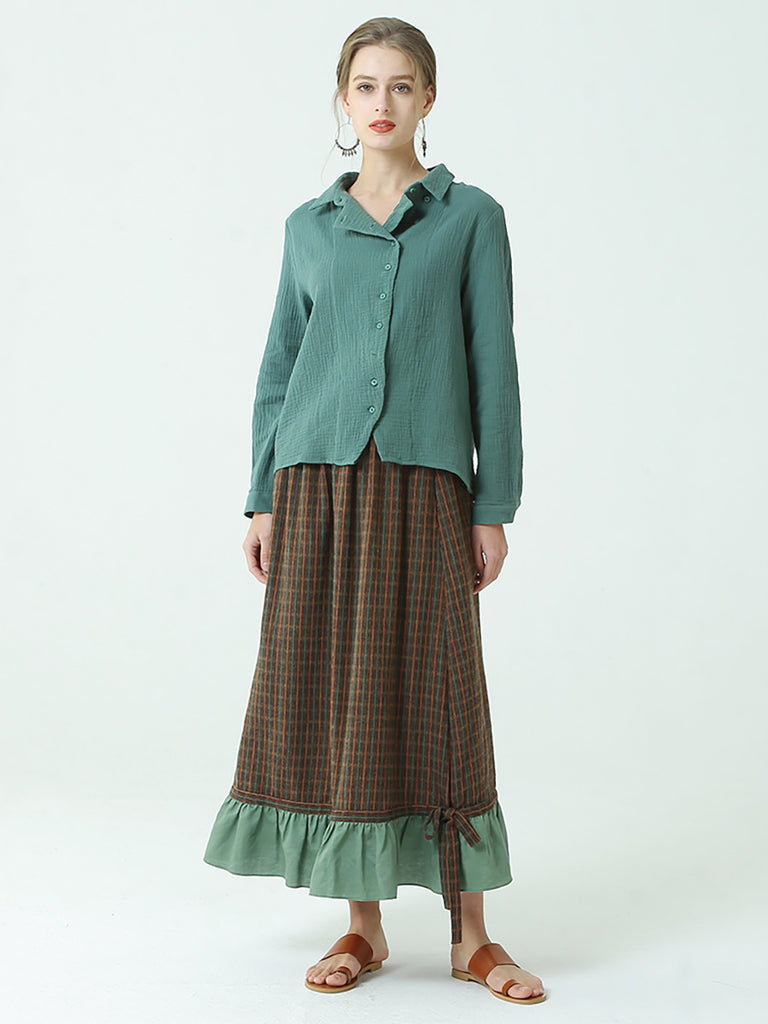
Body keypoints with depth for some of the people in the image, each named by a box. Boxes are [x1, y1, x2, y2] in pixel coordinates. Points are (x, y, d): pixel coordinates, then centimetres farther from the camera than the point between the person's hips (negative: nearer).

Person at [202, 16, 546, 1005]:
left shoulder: (470, 216, 7)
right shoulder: (309, 226, 13)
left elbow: (493, 366, 3)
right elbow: (278, 368, 14)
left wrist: (495, 505, -2)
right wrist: (262, 499, 7)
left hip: (423, 483, -2)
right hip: (318, 483, 2)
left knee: (432, 694, -2)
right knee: (326, 692, 2)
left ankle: (470, 932, 11)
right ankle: (363, 924, 16)